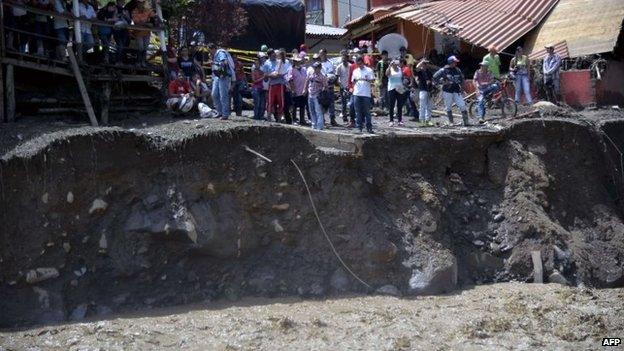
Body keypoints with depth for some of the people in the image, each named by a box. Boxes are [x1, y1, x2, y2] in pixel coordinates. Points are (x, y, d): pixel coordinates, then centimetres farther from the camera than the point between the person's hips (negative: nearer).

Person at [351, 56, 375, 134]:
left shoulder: (369, 70, 2)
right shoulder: (355, 71, 14)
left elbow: (373, 80, -2)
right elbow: (353, 82, 18)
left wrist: (366, 79, -21)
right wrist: (354, 81, -5)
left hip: (366, 94, -3)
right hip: (357, 94, 3)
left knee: (367, 112, -1)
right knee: (358, 112, 2)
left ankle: (369, 127, 3)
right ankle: (359, 127, 6)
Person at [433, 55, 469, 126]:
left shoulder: (458, 70, 9)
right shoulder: (444, 70, -4)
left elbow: (462, 78, 24)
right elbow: (435, 77, -5)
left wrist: (462, 86, 10)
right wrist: (443, 82, -11)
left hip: (456, 91, 3)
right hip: (447, 91, -3)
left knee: (463, 106, -6)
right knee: (448, 108, 3)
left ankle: (466, 122, -3)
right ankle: (450, 122, 14)